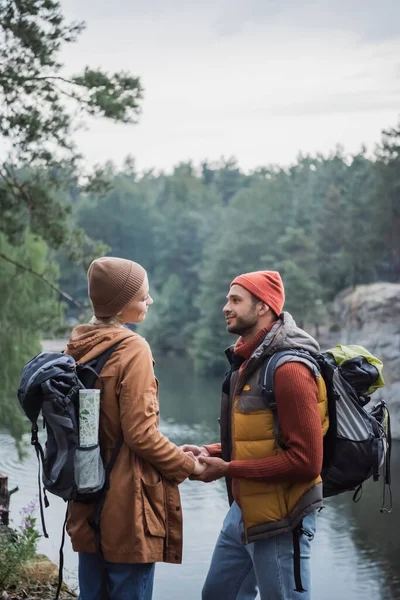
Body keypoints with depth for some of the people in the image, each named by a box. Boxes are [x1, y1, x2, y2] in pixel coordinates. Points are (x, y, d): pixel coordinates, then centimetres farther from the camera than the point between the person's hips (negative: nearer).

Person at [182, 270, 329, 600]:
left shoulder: (288, 368, -20)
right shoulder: (248, 362, 11)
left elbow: (305, 460, -24)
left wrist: (228, 469, -19)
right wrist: (211, 452, 4)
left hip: (280, 520, -10)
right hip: (243, 510, 10)